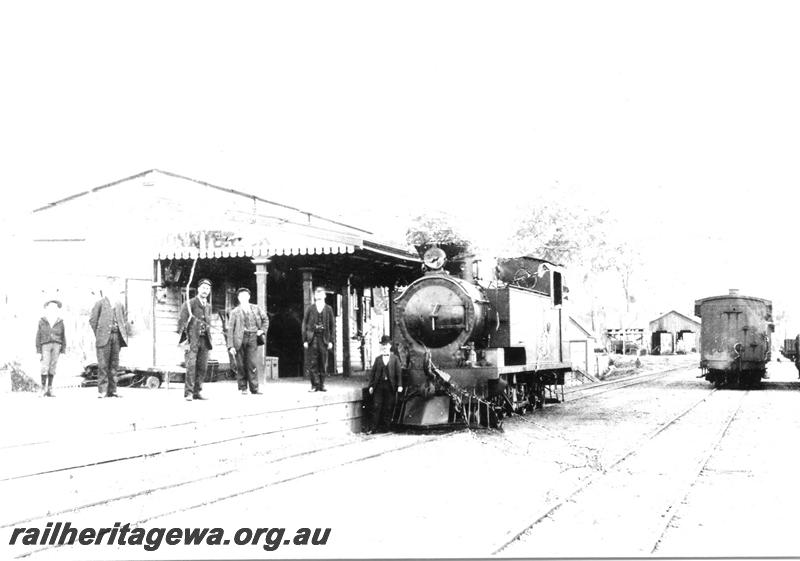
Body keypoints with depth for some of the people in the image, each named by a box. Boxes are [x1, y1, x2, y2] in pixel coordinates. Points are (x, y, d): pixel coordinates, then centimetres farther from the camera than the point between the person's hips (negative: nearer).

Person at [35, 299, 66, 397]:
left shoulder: (60, 322, 7)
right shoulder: (42, 322, 3)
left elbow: (63, 337, 9)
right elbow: (38, 337, 4)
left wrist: (63, 351, 3)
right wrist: (38, 351, -2)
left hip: (56, 346, 2)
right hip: (45, 345, -2)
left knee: (52, 367, 1)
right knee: (45, 367, -12)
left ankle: (49, 389, 5)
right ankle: (43, 388, -4)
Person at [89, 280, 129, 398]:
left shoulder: (119, 303, 17)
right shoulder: (100, 303, 2)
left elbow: (125, 318, 22)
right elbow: (92, 319, 0)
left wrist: (123, 333, 11)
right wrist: (98, 334, -4)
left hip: (117, 336, 5)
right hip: (104, 337, -5)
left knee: (114, 364, 5)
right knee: (103, 364, -7)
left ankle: (112, 390, 8)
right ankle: (102, 391, -6)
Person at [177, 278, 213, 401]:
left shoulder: (208, 306, 16)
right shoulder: (189, 304, -3)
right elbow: (182, 321, -7)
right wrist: (183, 338, -14)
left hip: (204, 340, 6)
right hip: (192, 339, -6)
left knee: (202, 367, 4)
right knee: (191, 365, -13)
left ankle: (197, 392, 12)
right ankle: (188, 393, -12)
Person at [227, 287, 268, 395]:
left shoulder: (256, 309, 11)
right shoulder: (235, 312, 4)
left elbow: (265, 319, 25)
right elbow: (230, 329, 1)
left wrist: (262, 330, 8)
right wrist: (231, 346, -6)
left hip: (252, 338, 1)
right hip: (240, 339, -1)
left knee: (253, 363, -7)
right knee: (241, 365, 1)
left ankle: (254, 387, -2)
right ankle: (243, 388, 11)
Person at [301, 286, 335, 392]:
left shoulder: (328, 309, 8)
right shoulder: (309, 308, 7)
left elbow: (332, 326, 8)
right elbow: (304, 324, 5)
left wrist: (331, 341, 1)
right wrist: (305, 340, -3)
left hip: (324, 339, 1)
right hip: (312, 339, -1)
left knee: (323, 364, 3)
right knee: (312, 363, -5)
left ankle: (321, 385, 10)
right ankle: (315, 385, -1)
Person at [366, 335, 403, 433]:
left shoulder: (395, 358, 6)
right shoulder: (378, 359, 11)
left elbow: (399, 372, 2)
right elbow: (372, 373, 11)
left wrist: (400, 385, -7)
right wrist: (371, 385, 3)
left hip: (390, 386, -1)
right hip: (379, 385, 1)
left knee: (389, 408, 1)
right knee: (376, 406, -3)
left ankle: (385, 427, 9)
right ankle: (374, 427, -2)